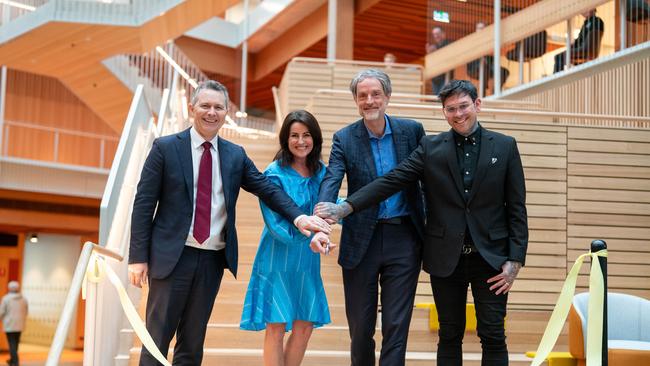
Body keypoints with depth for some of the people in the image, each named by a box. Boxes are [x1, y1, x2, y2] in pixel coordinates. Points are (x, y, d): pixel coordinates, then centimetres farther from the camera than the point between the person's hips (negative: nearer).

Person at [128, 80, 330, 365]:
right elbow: (143, 204, -3)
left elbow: (267, 188, 5)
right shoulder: (165, 148, -2)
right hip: (172, 255, -3)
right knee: (157, 337, 1)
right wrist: (138, 256, -8)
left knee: (193, 340, 12)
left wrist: (298, 216, -14)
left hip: (213, 259, 4)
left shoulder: (236, 155, 8)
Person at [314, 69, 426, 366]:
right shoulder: (344, 139, -2)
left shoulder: (412, 131, 1)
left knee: (396, 325, 1)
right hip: (361, 241, 0)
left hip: (403, 239, 0)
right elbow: (331, 183, -15)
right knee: (360, 326, 10)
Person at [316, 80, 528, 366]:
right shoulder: (431, 147, 3)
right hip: (446, 259, 1)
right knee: (450, 336, 9)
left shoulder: (505, 146, 3)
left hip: (490, 257, -1)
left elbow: (516, 208, 2)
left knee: (493, 336, 1)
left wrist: (515, 260, -5)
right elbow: (391, 181, -6)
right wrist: (345, 207, -18)